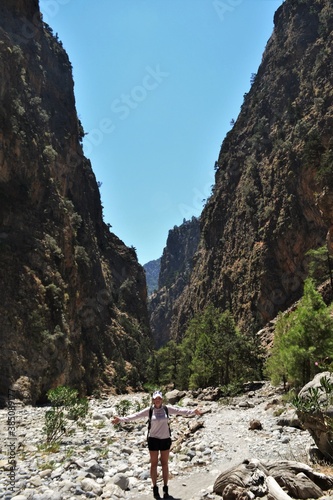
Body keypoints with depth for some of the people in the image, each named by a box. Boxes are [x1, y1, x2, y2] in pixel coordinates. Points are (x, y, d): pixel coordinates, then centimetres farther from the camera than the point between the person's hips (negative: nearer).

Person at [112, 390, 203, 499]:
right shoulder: (149, 410, -11)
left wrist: (193, 412, -21)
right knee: (154, 464, 10)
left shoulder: (167, 408, -8)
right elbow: (136, 415, -14)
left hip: (165, 439, 1)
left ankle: (165, 488, 27)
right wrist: (121, 419, -21)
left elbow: (180, 410, -11)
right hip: (153, 440, -1)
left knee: (165, 464, 12)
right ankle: (155, 488, 26)